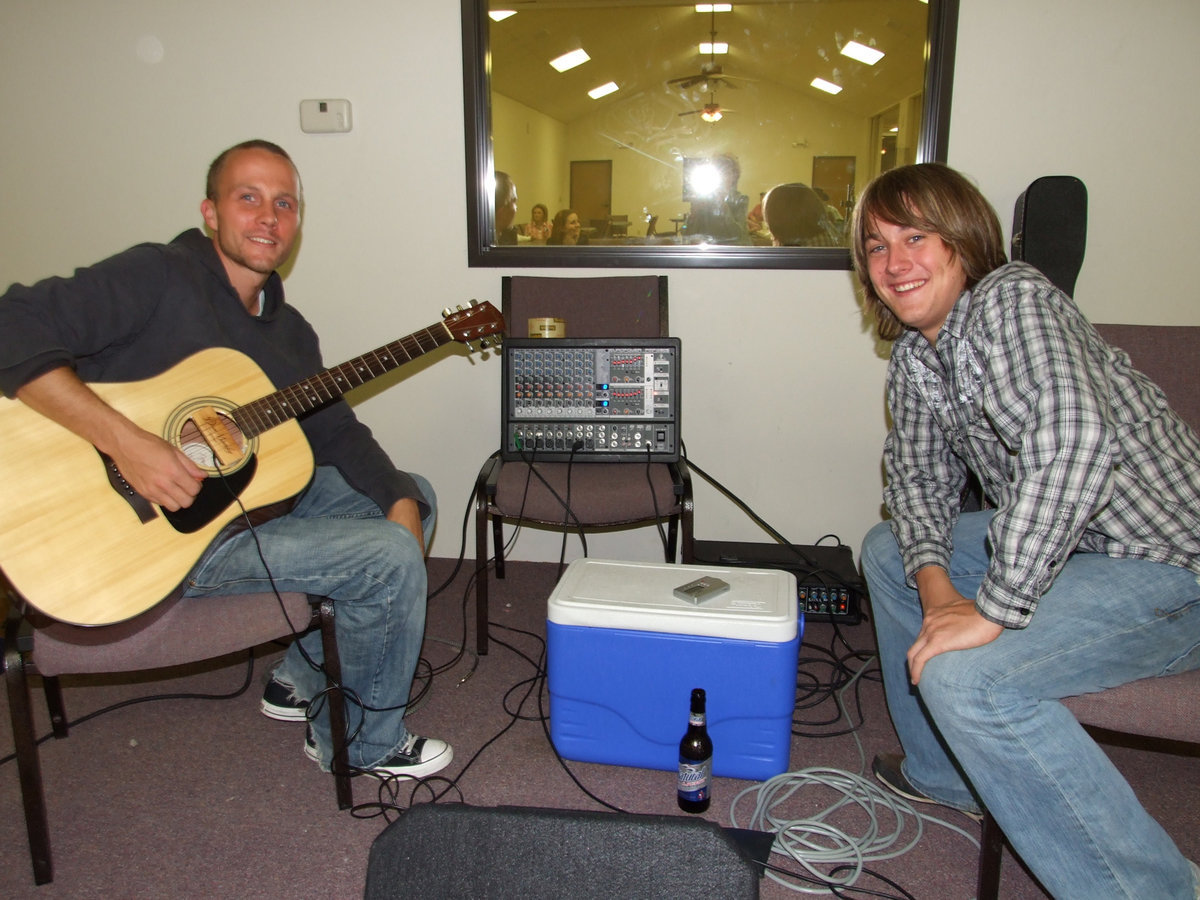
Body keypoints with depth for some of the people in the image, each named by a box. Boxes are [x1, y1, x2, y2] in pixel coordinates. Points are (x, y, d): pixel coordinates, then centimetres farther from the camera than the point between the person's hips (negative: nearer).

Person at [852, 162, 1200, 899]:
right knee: (888, 551, 16)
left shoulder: (1014, 300, -22)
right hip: (1058, 544, 9)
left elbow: (1075, 443, -37)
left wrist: (993, 610, -33)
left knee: (964, 675, -27)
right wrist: (935, 583, -11)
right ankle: (945, 772, 27)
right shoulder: (914, 352, 6)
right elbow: (920, 474, 8)